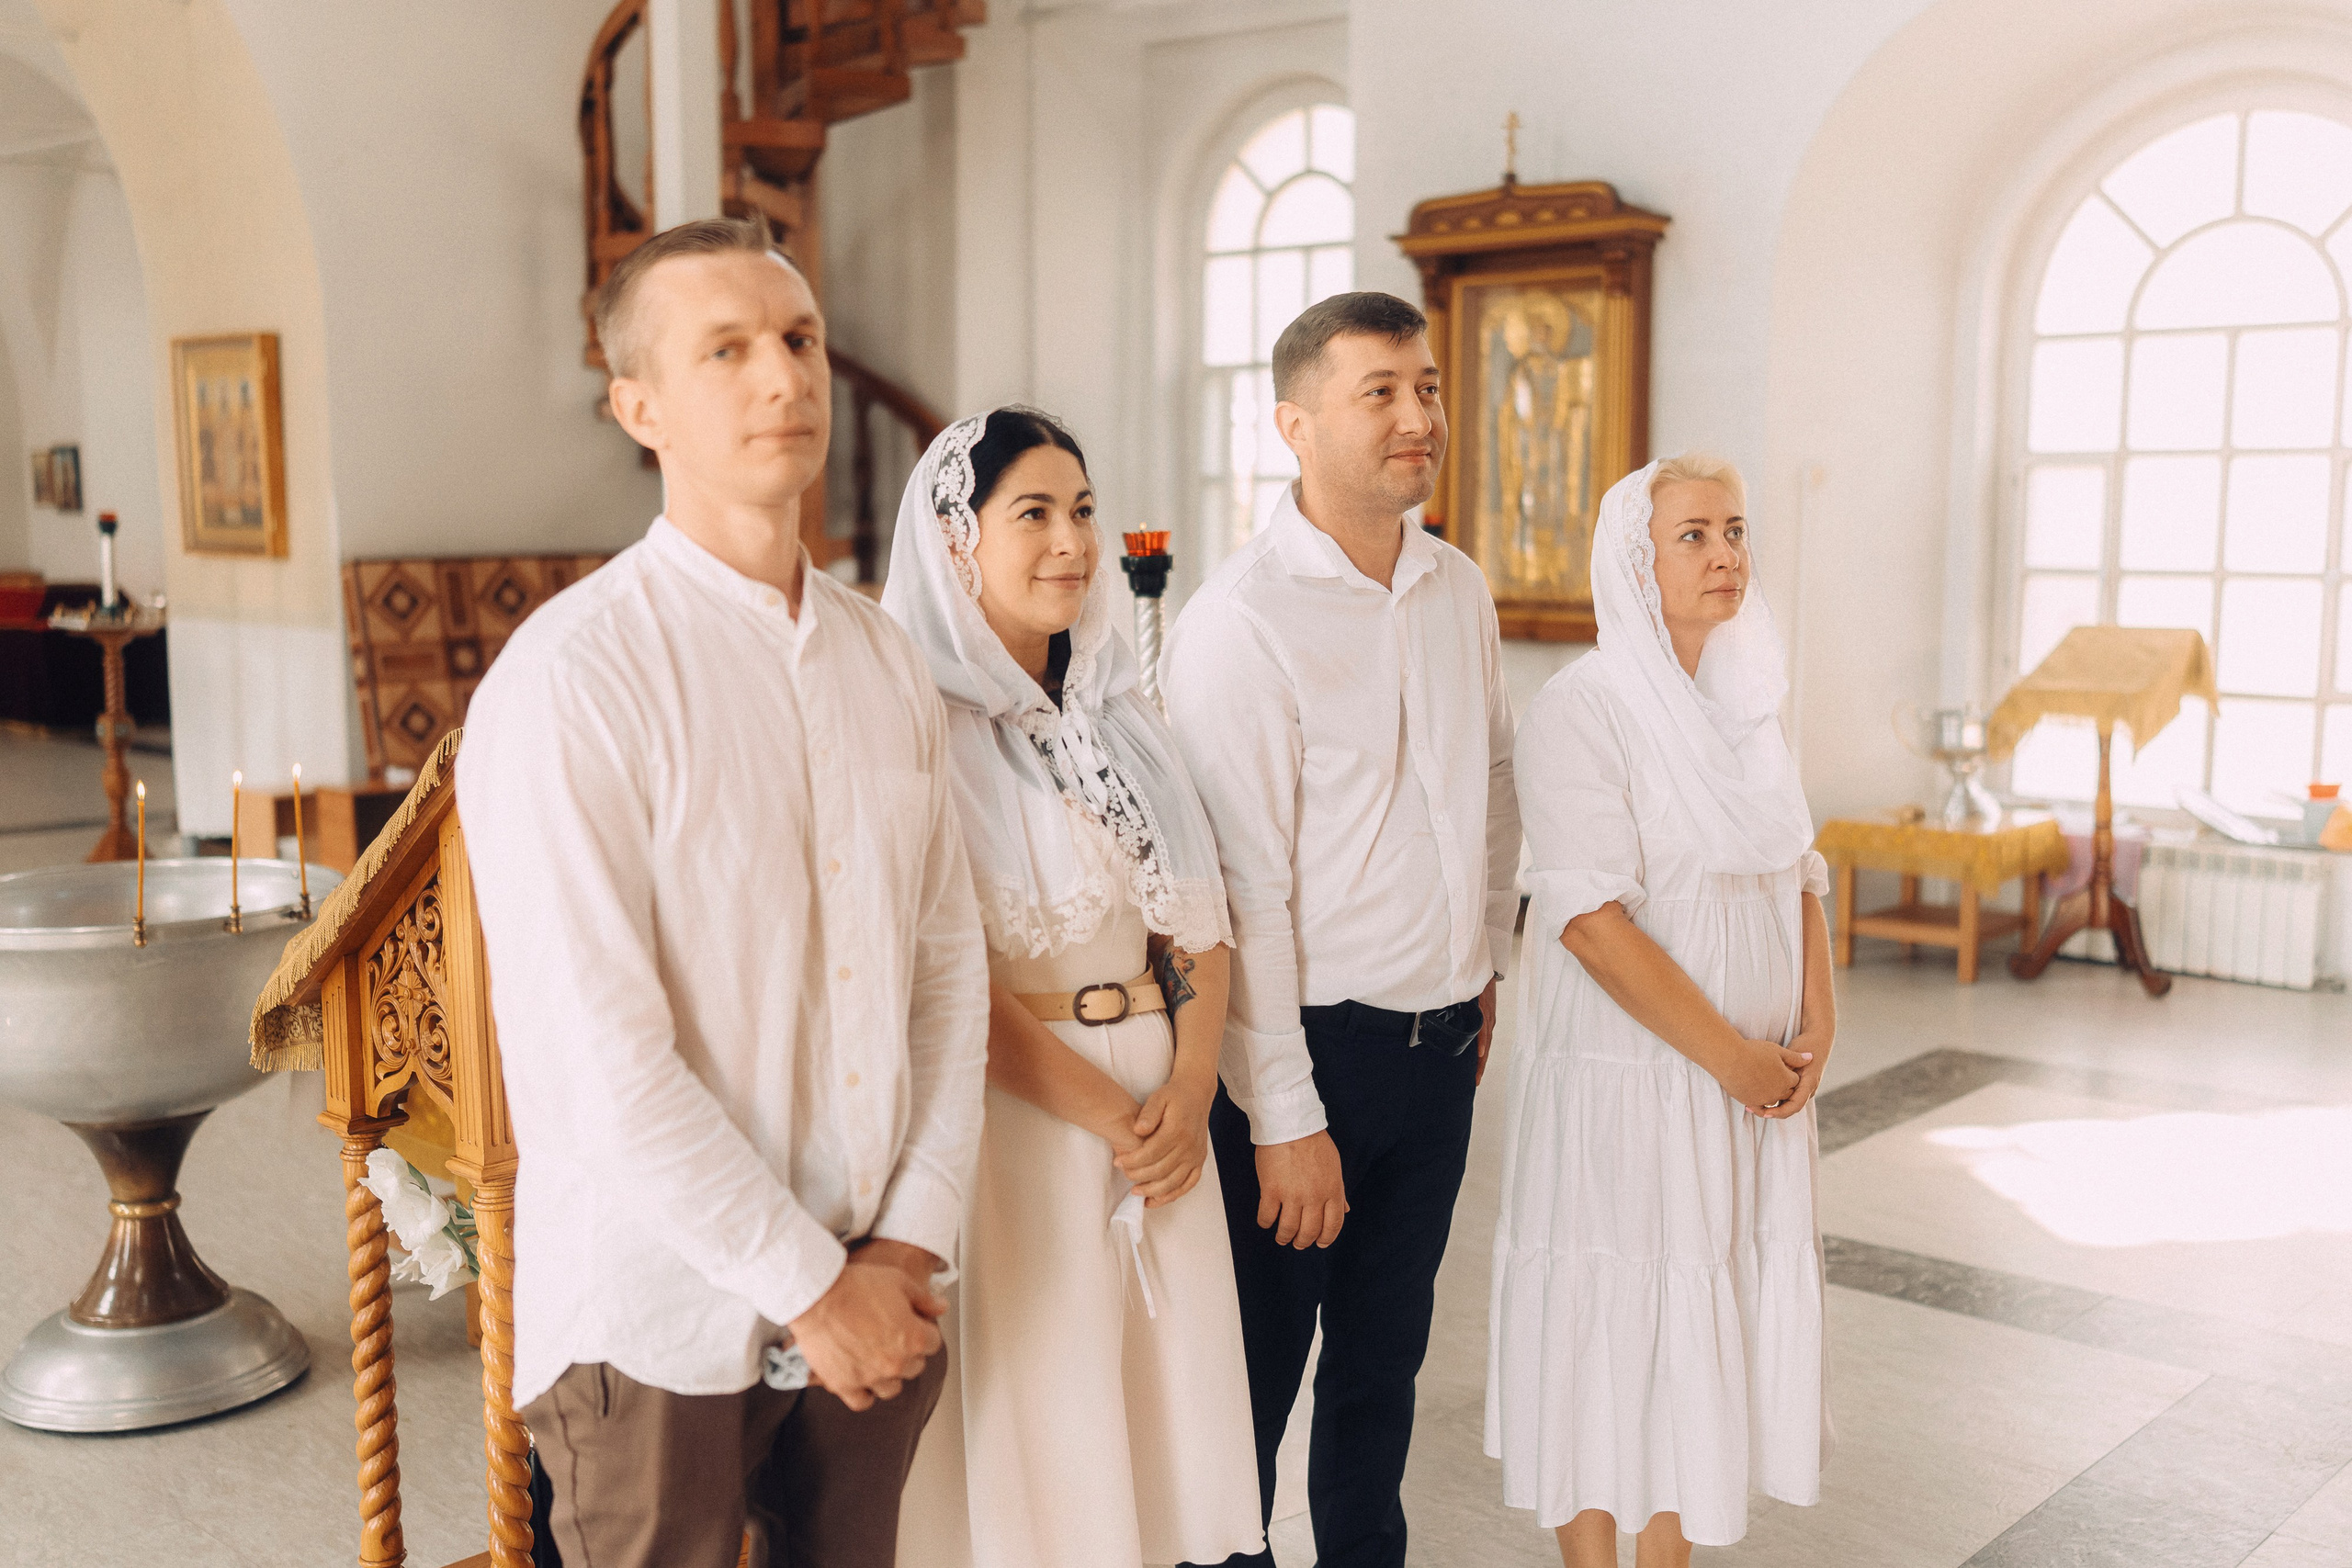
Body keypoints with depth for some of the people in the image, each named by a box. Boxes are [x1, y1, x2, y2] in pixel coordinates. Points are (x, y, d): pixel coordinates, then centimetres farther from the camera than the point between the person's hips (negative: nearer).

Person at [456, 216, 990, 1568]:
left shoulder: (889, 659, 6)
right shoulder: (575, 674, -15)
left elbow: (952, 962, 5)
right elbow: (601, 1060, -19)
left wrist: (912, 1243, -3)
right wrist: (812, 1288, -13)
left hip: (878, 1301, 6)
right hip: (667, 1320, -5)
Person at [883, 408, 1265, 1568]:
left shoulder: (1121, 711, 9)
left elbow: (1199, 918, 8)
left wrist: (1188, 1090, -6)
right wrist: (1111, 1117, -12)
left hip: (1160, 1104, 6)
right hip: (1019, 1111, -6)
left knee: (1160, 1388, 13)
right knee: (1034, 1408, 6)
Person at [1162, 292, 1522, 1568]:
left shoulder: (1459, 591, 7)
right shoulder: (1240, 620, -16)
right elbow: (1242, 892, -19)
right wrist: (1286, 1121, -18)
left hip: (1441, 1043, 7)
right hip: (1312, 1040, -6)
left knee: (1385, 1356, 20)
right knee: (1256, 1366, 8)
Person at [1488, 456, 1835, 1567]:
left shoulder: (1744, 703, 10)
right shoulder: (1582, 711, -14)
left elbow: (1796, 872, 13)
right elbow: (1590, 920, -21)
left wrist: (1817, 1020, -2)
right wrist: (1728, 1055, -17)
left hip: (1752, 1081, 7)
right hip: (1626, 1075, -7)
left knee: (1707, 1320, 14)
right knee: (1606, 1322, 4)